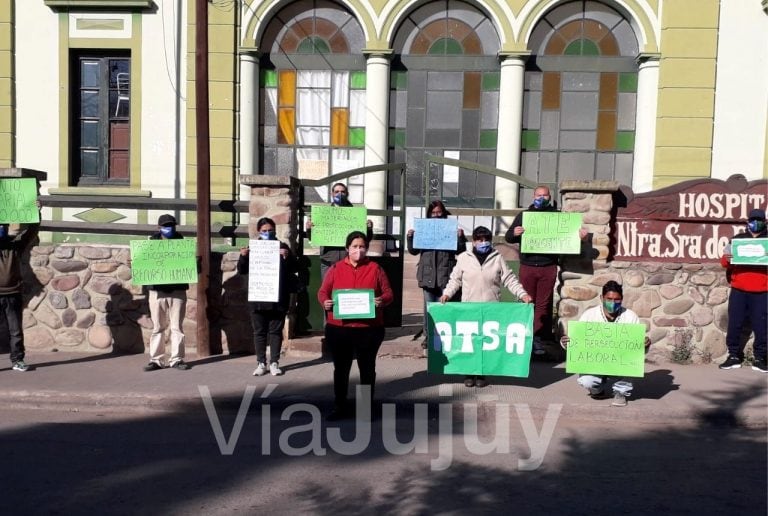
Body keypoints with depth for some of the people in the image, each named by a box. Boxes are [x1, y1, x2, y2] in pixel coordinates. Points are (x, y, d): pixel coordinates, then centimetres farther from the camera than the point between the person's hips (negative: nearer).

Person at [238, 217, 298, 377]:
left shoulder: (282, 247, 3)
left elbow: (293, 269, -1)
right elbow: (242, 270, 4)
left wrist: (287, 257, -20)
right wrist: (243, 257, -15)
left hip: (278, 298, -1)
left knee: (276, 331, 5)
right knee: (259, 331, 6)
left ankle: (274, 362, 13)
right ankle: (261, 363, 14)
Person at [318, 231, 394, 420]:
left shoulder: (375, 268, 3)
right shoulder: (336, 268, 5)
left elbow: (388, 293, 2)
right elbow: (323, 291, 5)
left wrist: (382, 300, -20)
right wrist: (325, 302, -16)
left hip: (368, 329, -1)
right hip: (338, 329, 1)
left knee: (367, 368, 9)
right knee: (341, 368, 11)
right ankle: (340, 407, 24)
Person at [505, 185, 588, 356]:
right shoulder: (523, 215, 11)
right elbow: (508, 237, 9)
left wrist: (581, 233, -14)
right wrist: (514, 233, -14)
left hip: (548, 267, 0)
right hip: (527, 266, 0)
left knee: (543, 304, 2)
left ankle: (538, 338, 7)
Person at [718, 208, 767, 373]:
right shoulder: (737, 239, 12)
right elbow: (725, 262, 11)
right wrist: (726, 259, -13)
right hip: (738, 290, 1)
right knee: (734, 324, 1)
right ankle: (734, 356, 10)